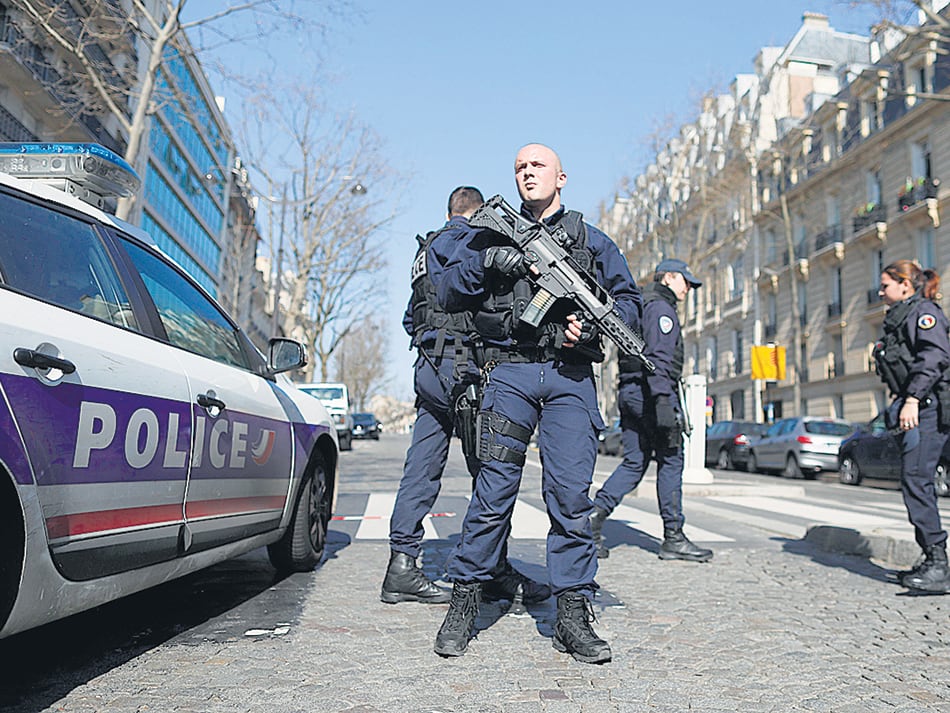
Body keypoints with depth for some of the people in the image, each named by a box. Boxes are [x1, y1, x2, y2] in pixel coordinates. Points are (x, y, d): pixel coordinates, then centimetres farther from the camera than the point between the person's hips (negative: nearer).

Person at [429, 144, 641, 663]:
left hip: (571, 377, 1)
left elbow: (629, 300, 16)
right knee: (494, 490, -5)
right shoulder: (494, 235, 17)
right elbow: (445, 292, 11)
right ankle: (464, 602, 7)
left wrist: (597, 324, -5)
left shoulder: (592, 242, 18)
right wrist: (484, 263, -8)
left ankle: (572, 614, 5)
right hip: (510, 372, 0)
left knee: (571, 494, -4)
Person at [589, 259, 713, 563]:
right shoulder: (661, 308, -6)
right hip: (652, 392, -9)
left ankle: (595, 514, -7)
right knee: (670, 462, -3)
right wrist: (663, 401, -26)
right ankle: (673, 538, 2)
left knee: (634, 463, 7)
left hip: (630, 392, 9)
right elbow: (658, 357, -19)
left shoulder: (640, 307, 25)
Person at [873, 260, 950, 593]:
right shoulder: (900, 317, 23)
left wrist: (912, 398, -27)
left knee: (916, 479, -16)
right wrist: (903, 403, 19)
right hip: (916, 408, 10)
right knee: (915, 482, 9)